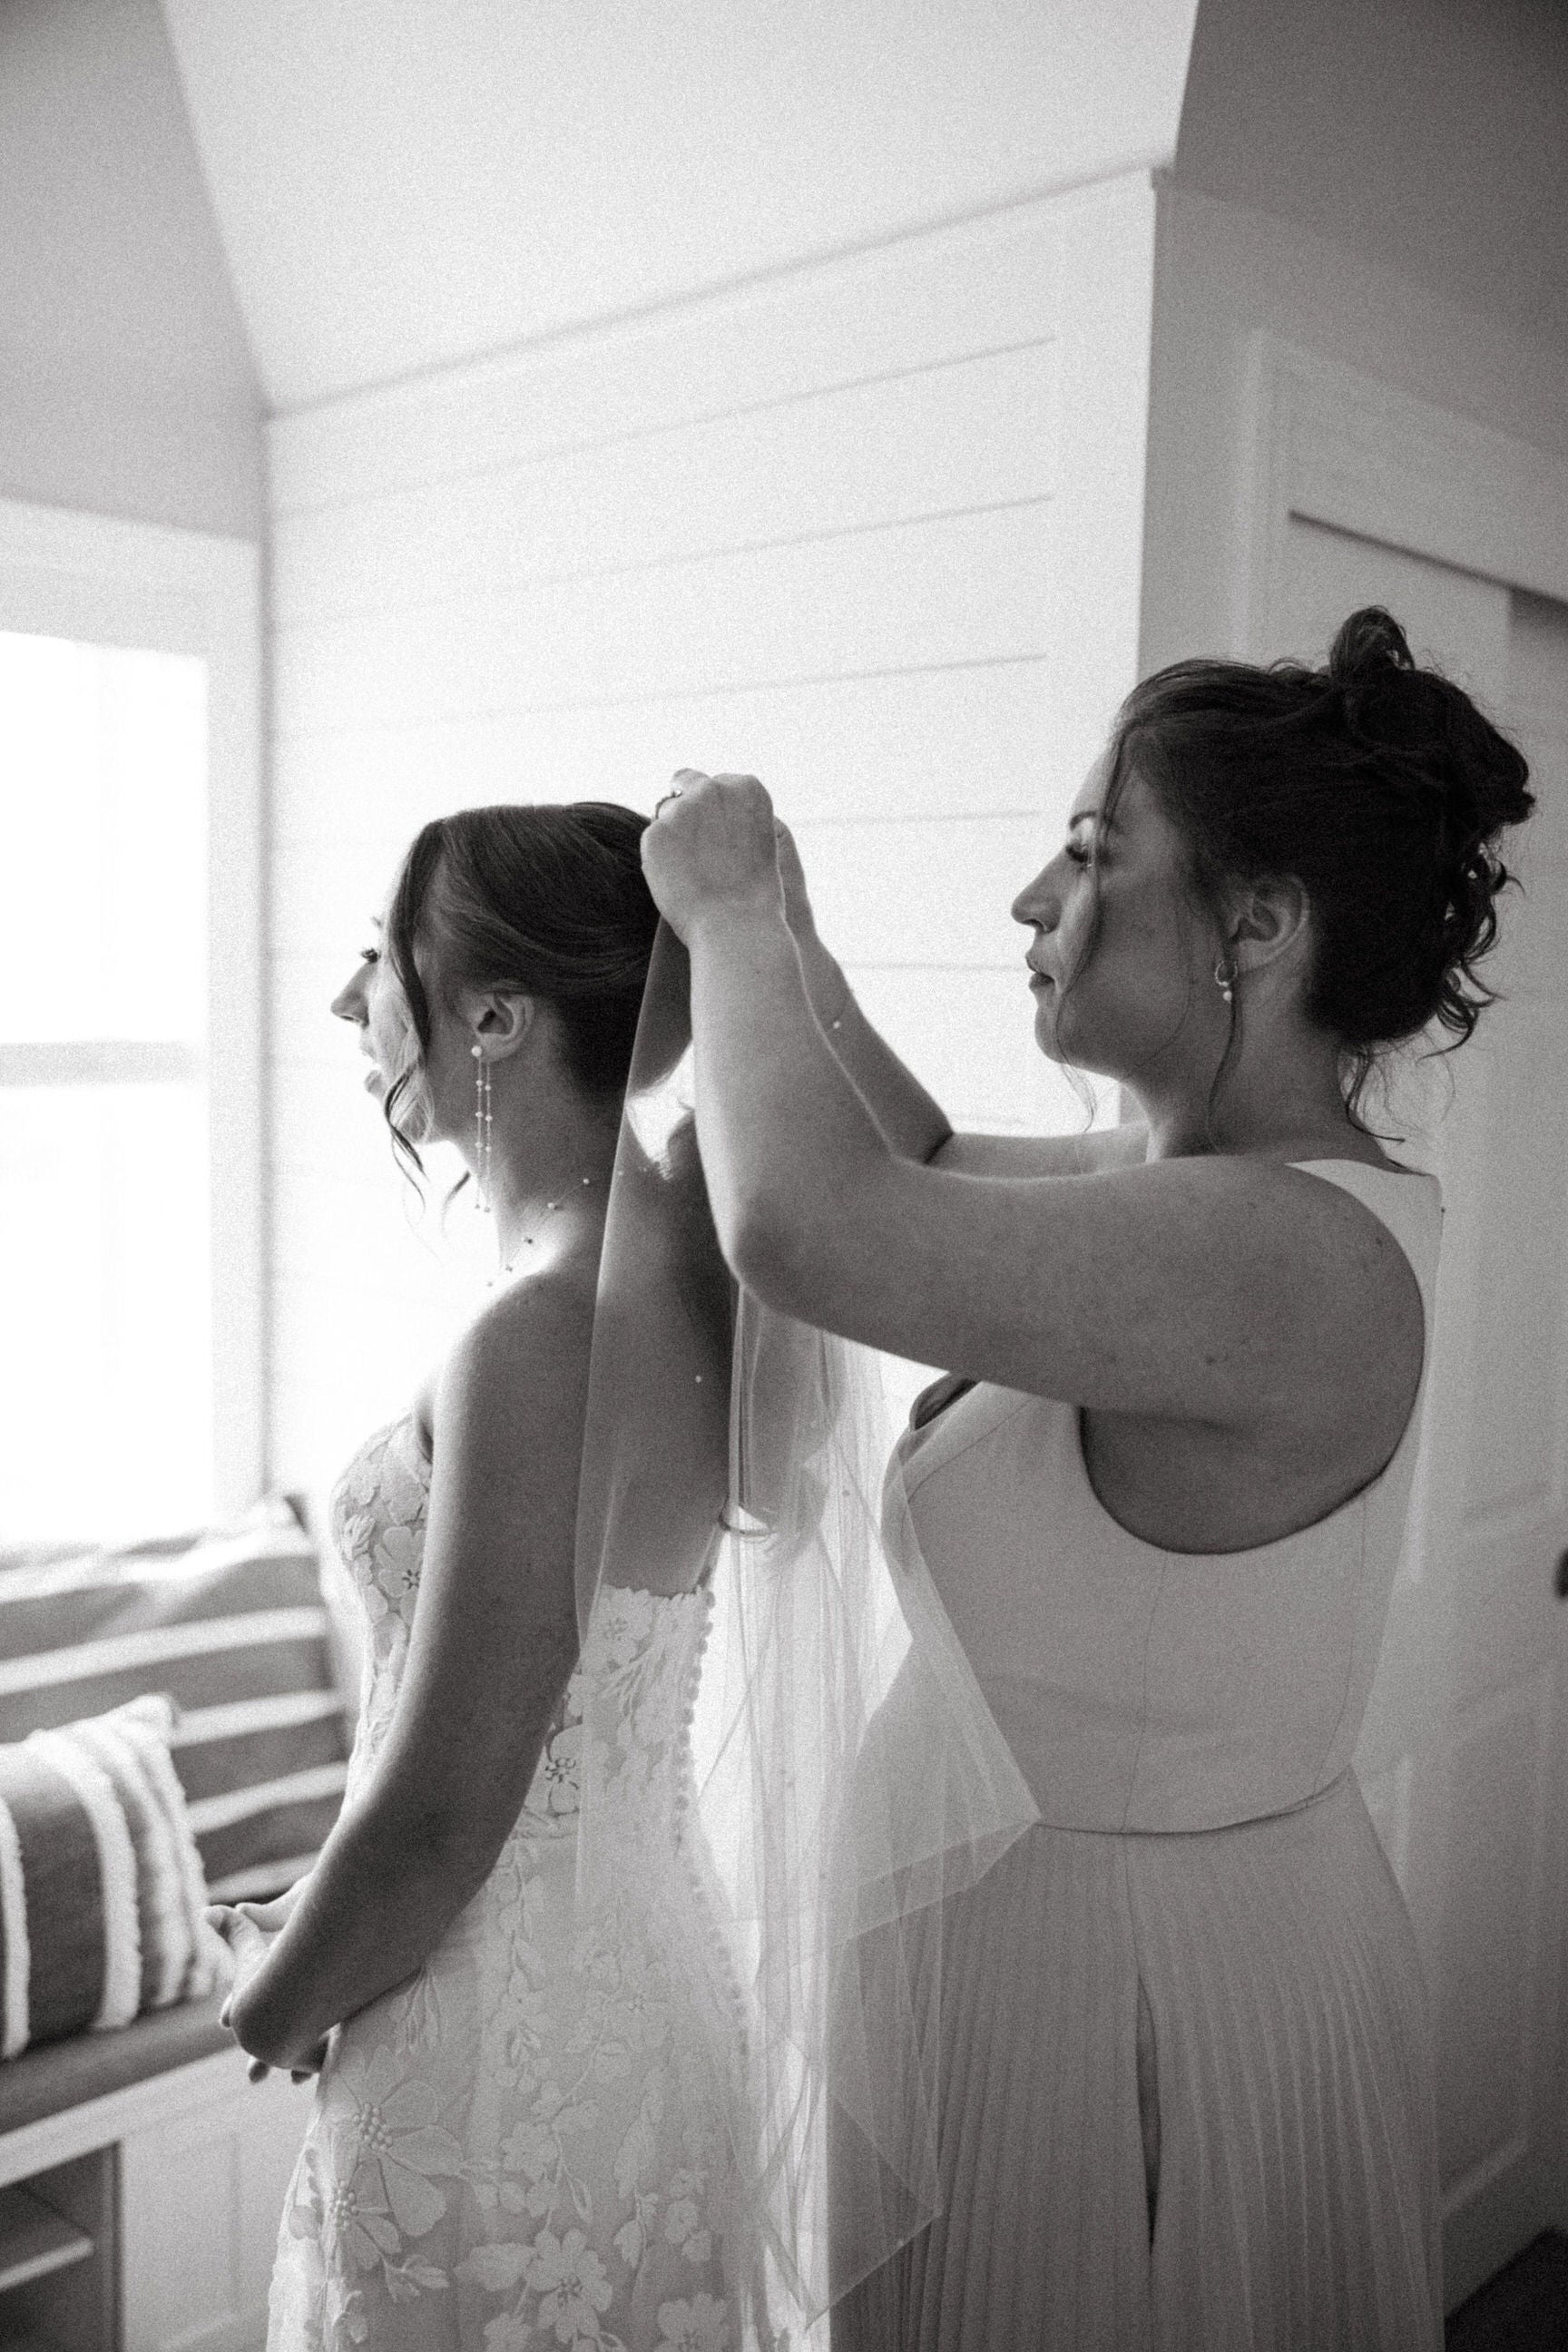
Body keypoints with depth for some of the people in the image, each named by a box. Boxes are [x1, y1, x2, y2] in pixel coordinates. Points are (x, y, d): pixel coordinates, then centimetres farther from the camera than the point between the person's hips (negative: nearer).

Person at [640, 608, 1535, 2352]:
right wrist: (778, 937, 4)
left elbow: (811, 1228, -41)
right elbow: (931, 1168, 17)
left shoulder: (1293, 1251, -29)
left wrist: (730, 914, -23)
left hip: (1130, 1989, -9)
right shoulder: (1202, 1170, 0)